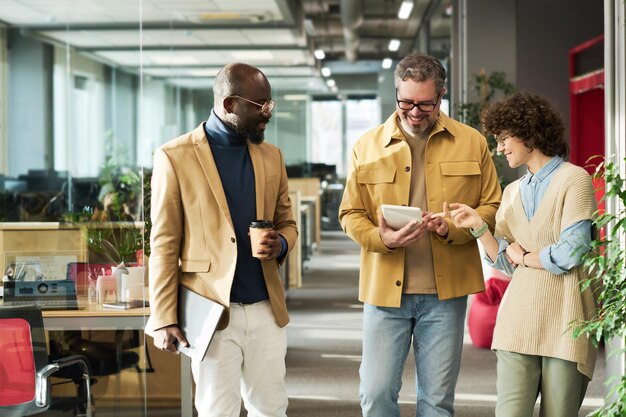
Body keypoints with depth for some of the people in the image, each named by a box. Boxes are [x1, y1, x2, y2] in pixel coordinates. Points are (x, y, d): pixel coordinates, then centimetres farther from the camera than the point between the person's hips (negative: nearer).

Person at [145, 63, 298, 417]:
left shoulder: (272, 156, 10)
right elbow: (165, 245, -5)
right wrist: (163, 319, -10)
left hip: (267, 309, 4)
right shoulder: (175, 158, -5)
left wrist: (280, 244, -7)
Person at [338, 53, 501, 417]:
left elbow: (492, 207, 8)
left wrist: (454, 228, -12)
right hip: (384, 288, 0)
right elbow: (350, 214, 6)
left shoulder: (472, 143, 5)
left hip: (446, 290, 0)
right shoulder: (368, 145, 5)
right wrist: (381, 238, -15)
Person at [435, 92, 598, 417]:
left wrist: (524, 257, 3)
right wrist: (478, 226, 0)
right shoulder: (513, 192, 18)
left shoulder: (573, 179, -1)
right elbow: (505, 261, 13)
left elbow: (570, 253, -10)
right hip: (520, 316, 5)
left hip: (564, 315, -5)